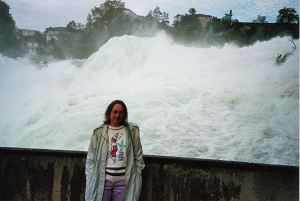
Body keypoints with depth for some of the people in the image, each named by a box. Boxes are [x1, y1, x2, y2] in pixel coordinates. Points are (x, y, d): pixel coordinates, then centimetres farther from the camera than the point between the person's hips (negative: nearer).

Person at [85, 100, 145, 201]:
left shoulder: (132, 131, 2)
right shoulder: (99, 132, 2)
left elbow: (138, 156, 5)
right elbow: (90, 159, 3)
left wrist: (137, 176, 1)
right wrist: (91, 180, -2)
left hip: (123, 181, 0)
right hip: (103, 180, 0)